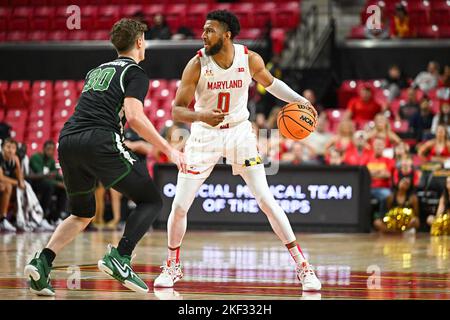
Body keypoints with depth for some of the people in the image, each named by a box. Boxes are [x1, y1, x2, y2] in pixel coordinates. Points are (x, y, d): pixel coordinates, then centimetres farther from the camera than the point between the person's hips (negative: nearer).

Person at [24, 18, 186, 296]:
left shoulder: (97, 71, 29)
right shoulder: (136, 73, 8)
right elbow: (134, 116, -8)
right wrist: (169, 150, -6)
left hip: (67, 141, 7)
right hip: (99, 142, -7)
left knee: (83, 213, 24)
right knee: (151, 201, 6)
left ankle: (42, 262, 2)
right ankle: (120, 257, -13)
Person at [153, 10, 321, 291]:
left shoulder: (250, 59, -13)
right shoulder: (197, 64, -17)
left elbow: (270, 83, 10)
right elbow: (177, 110, -16)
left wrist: (298, 99, -5)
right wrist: (200, 115, -37)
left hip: (239, 131, 0)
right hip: (205, 134, 0)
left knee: (267, 200, -9)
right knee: (179, 206, -3)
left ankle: (302, 265, -3)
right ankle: (173, 266, 20)